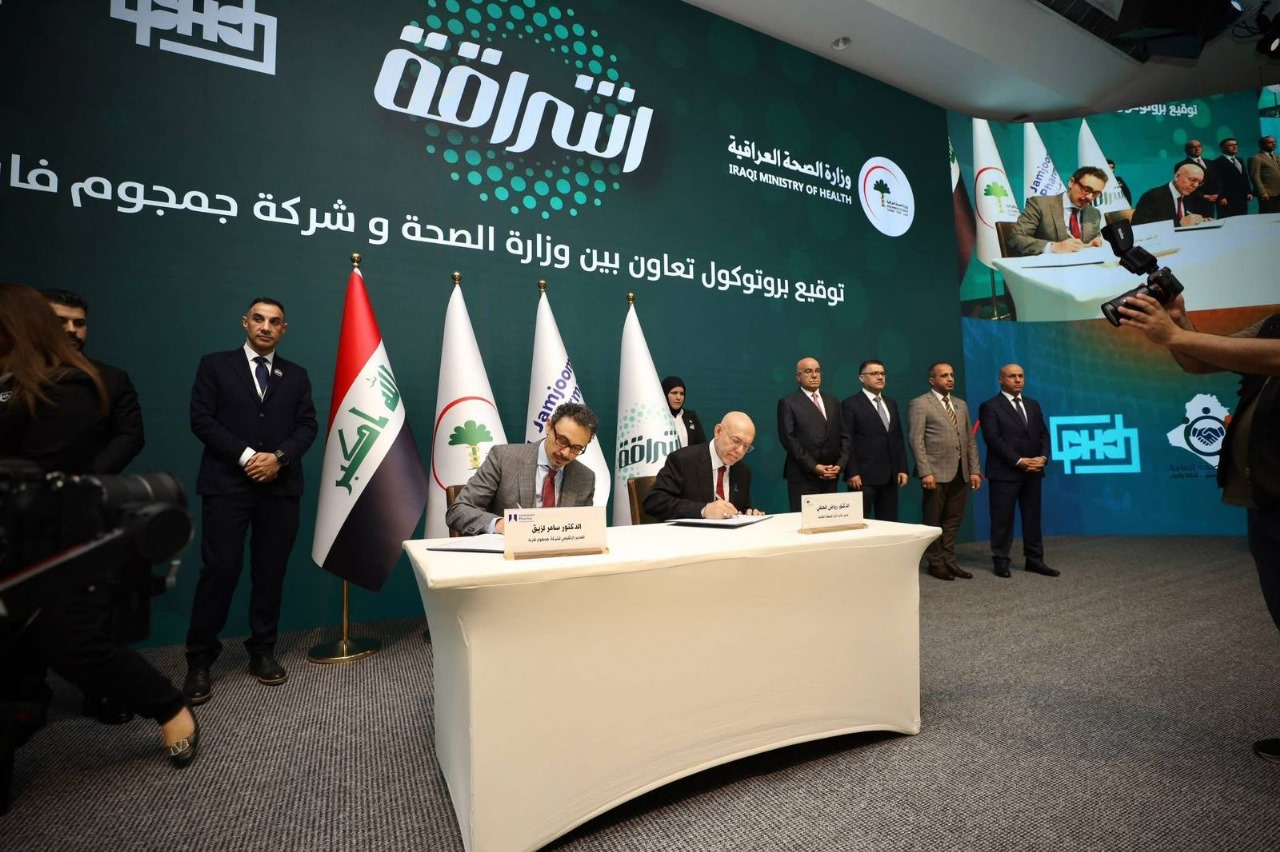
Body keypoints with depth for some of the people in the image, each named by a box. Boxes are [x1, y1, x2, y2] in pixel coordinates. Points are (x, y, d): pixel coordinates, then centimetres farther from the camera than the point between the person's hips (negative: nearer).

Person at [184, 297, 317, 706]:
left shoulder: (296, 375, 14)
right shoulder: (215, 365, 8)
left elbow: (307, 425, 6)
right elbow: (201, 419, -2)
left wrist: (279, 457, -12)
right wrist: (246, 456, -12)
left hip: (280, 487, 2)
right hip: (226, 484, -2)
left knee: (271, 571, 6)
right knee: (220, 569, -5)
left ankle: (262, 652, 17)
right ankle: (199, 660, 9)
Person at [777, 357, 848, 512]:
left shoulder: (833, 402, 17)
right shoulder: (788, 403, 0)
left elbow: (844, 436, 14)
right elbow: (789, 439, -9)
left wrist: (840, 464, -1)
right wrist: (813, 467, -14)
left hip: (831, 476, 5)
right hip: (803, 476, -5)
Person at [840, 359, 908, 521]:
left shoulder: (891, 404, 17)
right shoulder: (850, 404, -3)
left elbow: (899, 439, 17)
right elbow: (847, 442, -9)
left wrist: (902, 469, 9)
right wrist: (852, 473, -15)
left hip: (890, 476, 6)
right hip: (863, 476, -6)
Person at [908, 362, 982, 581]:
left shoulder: (961, 405, 16)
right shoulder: (920, 404, -4)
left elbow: (970, 440, 16)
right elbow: (916, 441, -11)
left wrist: (974, 470, 8)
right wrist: (925, 472, -18)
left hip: (961, 472, 6)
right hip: (936, 472, -6)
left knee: (953, 520, 10)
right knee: (933, 521, 4)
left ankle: (949, 560, 20)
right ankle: (935, 563, 14)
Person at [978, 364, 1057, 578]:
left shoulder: (1033, 405, 15)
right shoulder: (990, 407, -5)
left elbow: (1043, 434, 11)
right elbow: (994, 439, -13)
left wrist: (1043, 457, -7)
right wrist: (1019, 461, -17)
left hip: (1033, 472, 6)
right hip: (1004, 472, -6)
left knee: (1033, 517, 10)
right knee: (1003, 518, 0)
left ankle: (1034, 559, 18)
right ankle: (1001, 560, 9)